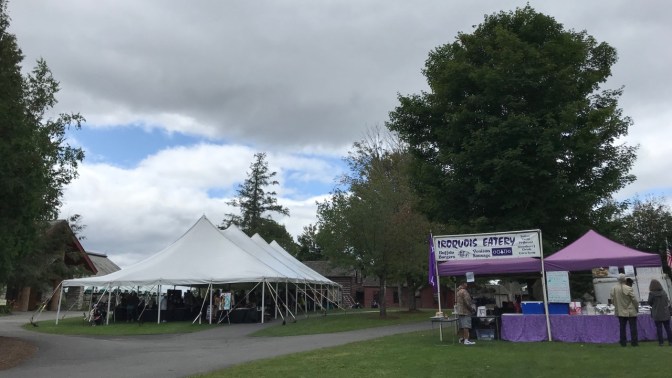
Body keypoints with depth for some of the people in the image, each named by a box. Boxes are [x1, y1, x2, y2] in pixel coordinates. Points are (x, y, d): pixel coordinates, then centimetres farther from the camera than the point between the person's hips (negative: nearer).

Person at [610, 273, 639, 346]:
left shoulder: (613, 289, -2)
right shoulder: (628, 288, -17)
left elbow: (612, 300, 5)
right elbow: (634, 299, -11)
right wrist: (637, 307, 6)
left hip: (620, 311, 4)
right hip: (630, 311, -4)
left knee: (622, 327, 10)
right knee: (633, 327, 6)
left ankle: (623, 342, 11)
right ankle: (634, 342, 9)